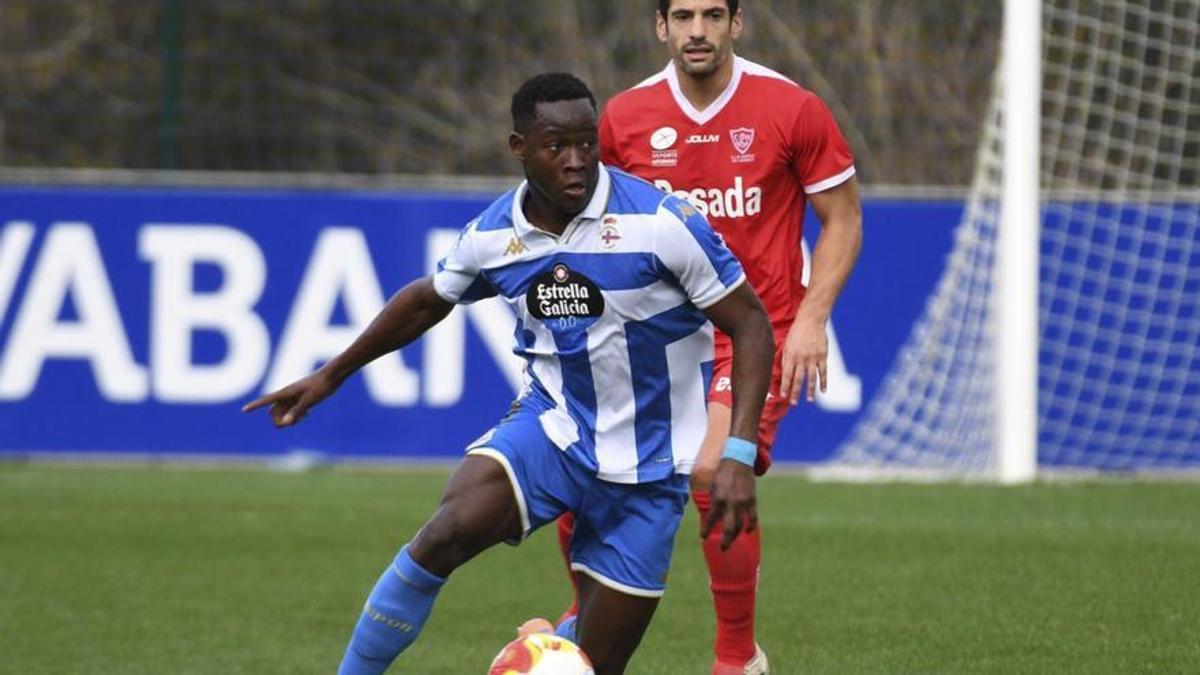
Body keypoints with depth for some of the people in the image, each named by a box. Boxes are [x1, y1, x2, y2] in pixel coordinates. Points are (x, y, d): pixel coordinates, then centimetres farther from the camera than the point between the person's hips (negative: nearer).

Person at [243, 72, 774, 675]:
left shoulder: (662, 223, -16)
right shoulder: (491, 236, -3)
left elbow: (750, 325, -11)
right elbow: (428, 300, 19)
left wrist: (738, 455, -21)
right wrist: (332, 375, 26)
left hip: (646, 468, -2)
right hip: (551, 423, 2)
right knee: (448, 534, -29)